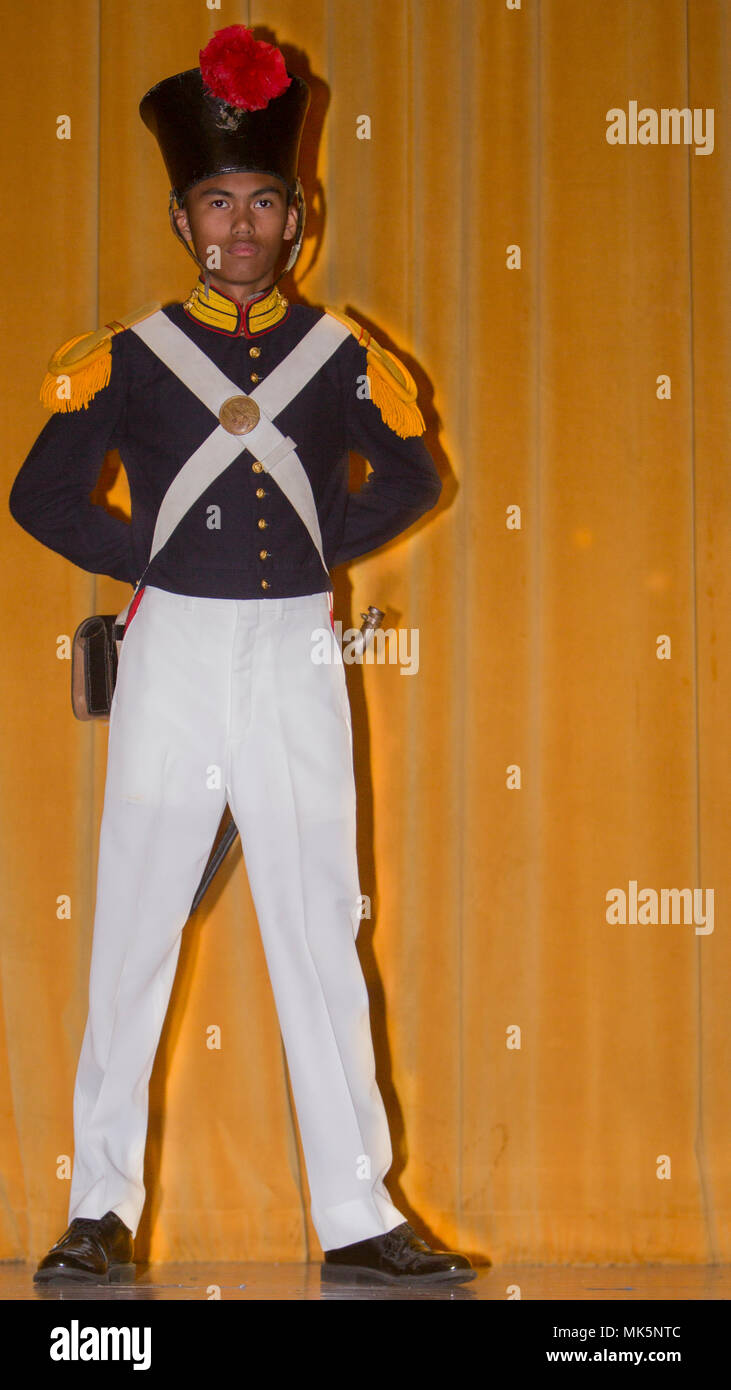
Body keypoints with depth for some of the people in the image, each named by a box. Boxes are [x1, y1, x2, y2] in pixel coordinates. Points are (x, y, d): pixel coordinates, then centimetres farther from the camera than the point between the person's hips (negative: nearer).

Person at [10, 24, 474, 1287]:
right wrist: (150, 561, 1)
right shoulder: (132, 357, 3)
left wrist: (322, 550, 7)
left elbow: (412, 481, 19)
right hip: (174, 652, -1)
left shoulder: (339, 355, 7)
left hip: (296, 655, 1)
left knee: (321, 931, 2)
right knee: (134, 928, 1)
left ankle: (356, 1215, 7)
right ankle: (102, 1210, 9)